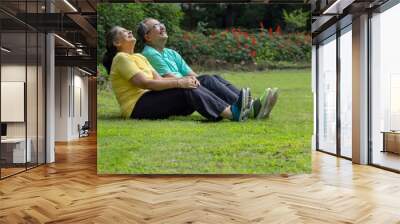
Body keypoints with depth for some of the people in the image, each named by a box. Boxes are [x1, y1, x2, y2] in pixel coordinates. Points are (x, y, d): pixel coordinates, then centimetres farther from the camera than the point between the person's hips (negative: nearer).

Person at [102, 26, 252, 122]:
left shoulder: (139, 57, 22)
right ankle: (231, 114, -35)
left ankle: (231, 109, -27)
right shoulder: (121, 58, -6)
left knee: (192, 87, -14)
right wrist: (178, 83, -23)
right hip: (137, 107, -8)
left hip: (150, 99, 8)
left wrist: (183, 79, -7)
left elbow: (158, 79, 10)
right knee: (185, 90, -26)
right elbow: (144, 83, -20)